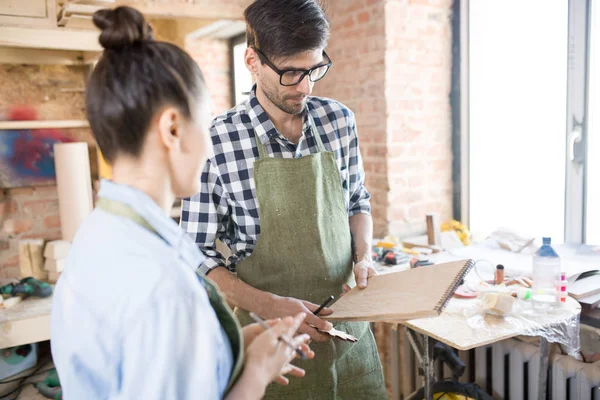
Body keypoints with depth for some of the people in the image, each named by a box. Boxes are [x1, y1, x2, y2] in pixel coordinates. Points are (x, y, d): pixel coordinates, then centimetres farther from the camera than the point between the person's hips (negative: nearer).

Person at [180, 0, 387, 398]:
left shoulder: (340, 120, -3)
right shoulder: (218, 142, -16)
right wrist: (270, 305, -20)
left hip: (349, 329, 5)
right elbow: (199, 254, -10)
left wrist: (363, 256, -5)